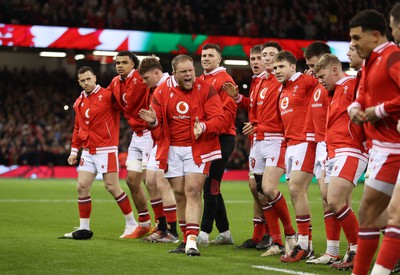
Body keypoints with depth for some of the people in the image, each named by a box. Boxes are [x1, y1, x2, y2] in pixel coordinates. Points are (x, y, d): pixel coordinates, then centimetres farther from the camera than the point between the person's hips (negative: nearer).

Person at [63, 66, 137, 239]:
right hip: (87, 152, 6)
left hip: (106, 150, -6)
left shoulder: (107, 95, -6)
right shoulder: (79, 103, 14)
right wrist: (74, 150, 19)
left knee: (112, 186, -6)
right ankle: (84, 229, 8)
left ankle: (132, 223, 9)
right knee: (82, 187, 1)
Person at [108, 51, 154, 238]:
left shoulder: (140, 79, -15)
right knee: (132, 180, 10)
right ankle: (144, 224, 23)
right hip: (136, 136, 9)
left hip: (149, 133, -9)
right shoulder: (115, 84, 10)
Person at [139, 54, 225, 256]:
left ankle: (191, 241, -17)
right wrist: (153, 121, -15)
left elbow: (218, 119, -11)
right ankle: (187, 237, 18)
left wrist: (204, 127, -31)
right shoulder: (162, 91, 2)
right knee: (179, 193, 6)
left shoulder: (205, 89, -6)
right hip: (173, 149, 3)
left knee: (193, 192, -12)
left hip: (198, 148, -3)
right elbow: (158, 120, 9)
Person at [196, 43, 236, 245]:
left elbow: (228, 111, -15)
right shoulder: (200, 81, 17)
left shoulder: (224, 80, -7)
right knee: (212, 186, 11)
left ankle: (204, 232, -9)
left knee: (210, 185, -11)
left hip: (221, 138, -8)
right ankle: (225, 232, 18)